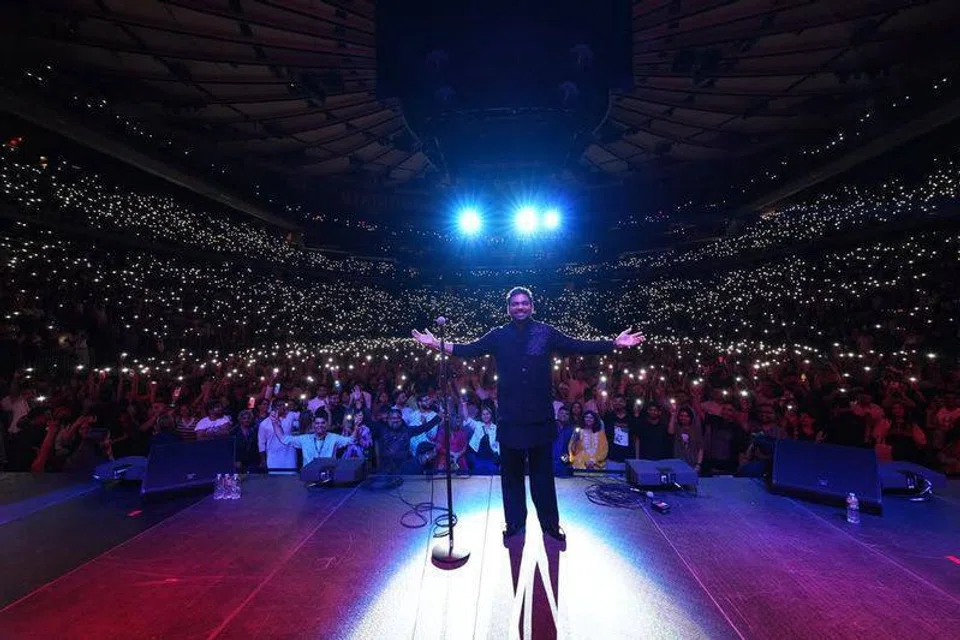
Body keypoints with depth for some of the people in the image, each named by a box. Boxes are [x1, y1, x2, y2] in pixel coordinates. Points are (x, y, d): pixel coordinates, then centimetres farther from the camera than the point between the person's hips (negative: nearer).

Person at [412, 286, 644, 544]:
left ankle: (550, 523, 29)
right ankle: (514, 521, 31)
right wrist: (437, 344, -11)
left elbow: (579, 346, 0)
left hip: (541, 416, 0)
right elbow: (469, 350, -1)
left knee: (543, 471, 12)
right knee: (511, 472, 13)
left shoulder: (546, 332, 1)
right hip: (510, 416, 1)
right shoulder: (498, 335, 3)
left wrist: (614, 343, -7)